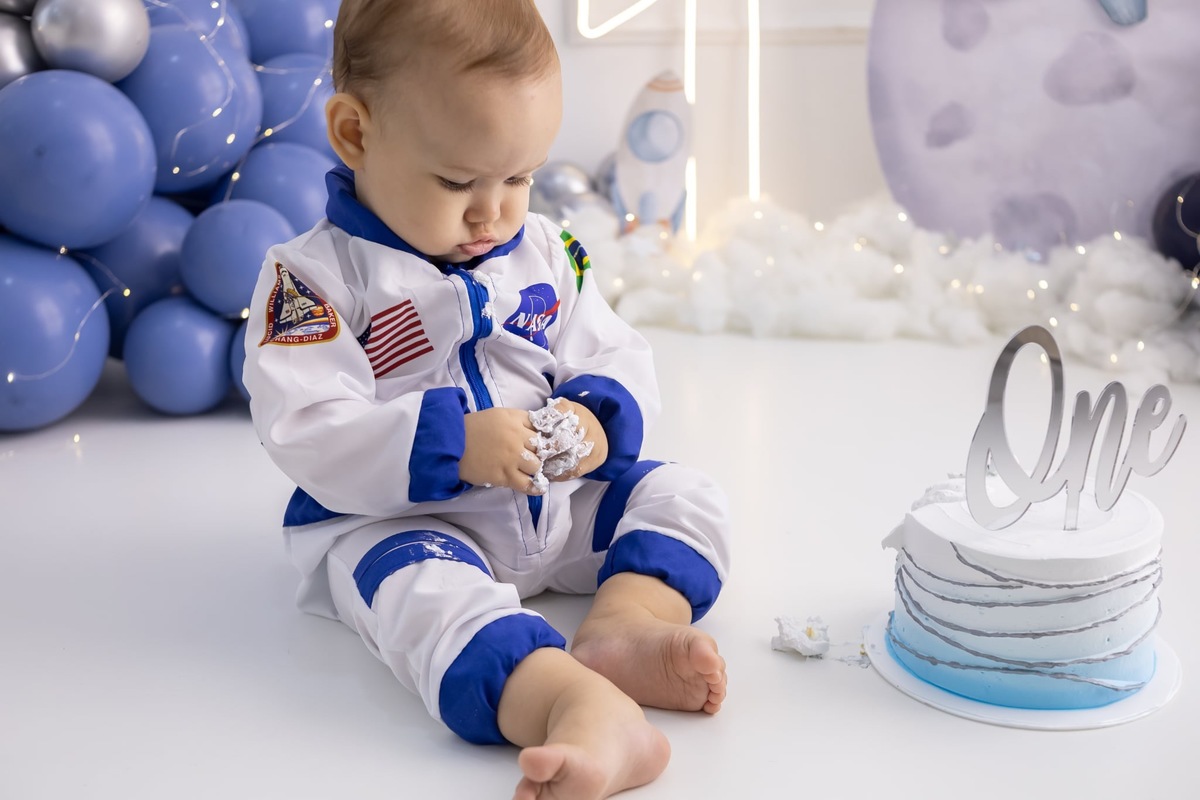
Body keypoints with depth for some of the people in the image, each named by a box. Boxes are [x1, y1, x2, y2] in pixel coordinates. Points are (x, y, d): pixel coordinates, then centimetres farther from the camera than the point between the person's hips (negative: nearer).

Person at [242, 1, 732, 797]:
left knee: (682, 492, -5)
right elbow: (309, 432, -20)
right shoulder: (313, 276, -12)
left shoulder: (546, 250, 5)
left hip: (559, 505, 6)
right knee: (424, 584, -36)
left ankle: (621, 628, -33)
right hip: (398, 524, -6)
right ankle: (588, 712, -61)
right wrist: (451, 445, -31)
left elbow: (619, 359, 8)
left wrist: (595, 417, -16)